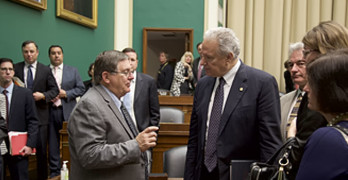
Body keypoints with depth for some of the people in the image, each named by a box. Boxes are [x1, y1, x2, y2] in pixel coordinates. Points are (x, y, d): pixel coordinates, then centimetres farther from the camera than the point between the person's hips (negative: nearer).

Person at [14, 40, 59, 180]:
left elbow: (55, 90, 4)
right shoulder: (16, 68, 4)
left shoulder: (45, 70, 4)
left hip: (40, 115, 0)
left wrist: (43, 95, -12)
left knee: (41, 149, 7)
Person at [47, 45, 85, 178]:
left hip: (68, 111, 0)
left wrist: (65, 93, -7)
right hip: (50, 111, 0)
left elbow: (81, 89, 5)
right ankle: (54, 171, 16)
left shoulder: (73, 71, 9)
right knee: (52, 142, 5)